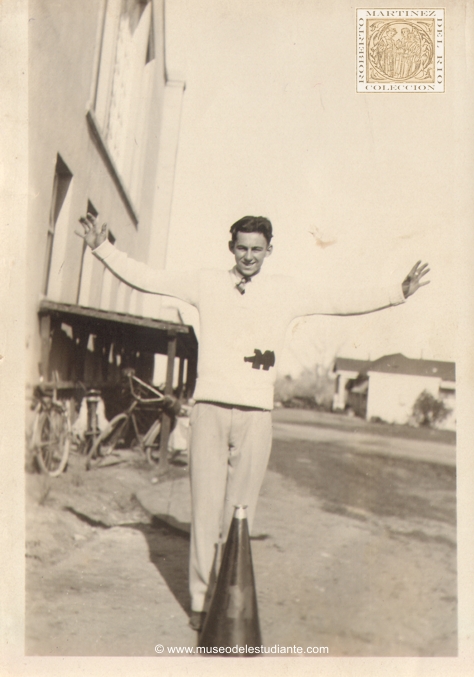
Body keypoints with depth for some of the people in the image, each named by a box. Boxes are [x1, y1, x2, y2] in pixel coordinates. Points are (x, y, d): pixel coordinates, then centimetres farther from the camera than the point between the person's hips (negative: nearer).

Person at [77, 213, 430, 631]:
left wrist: (400, 293, 7)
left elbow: (346, 301, 11)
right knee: (206, 506, 0)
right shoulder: (205, 285, 8)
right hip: (210, 408, 0)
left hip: (256, 414, 0)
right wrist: (103, 248, 5)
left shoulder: (288, 291, 9)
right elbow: (145, 278, 11)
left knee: (240, 511, 3)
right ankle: (202, 600, 11)